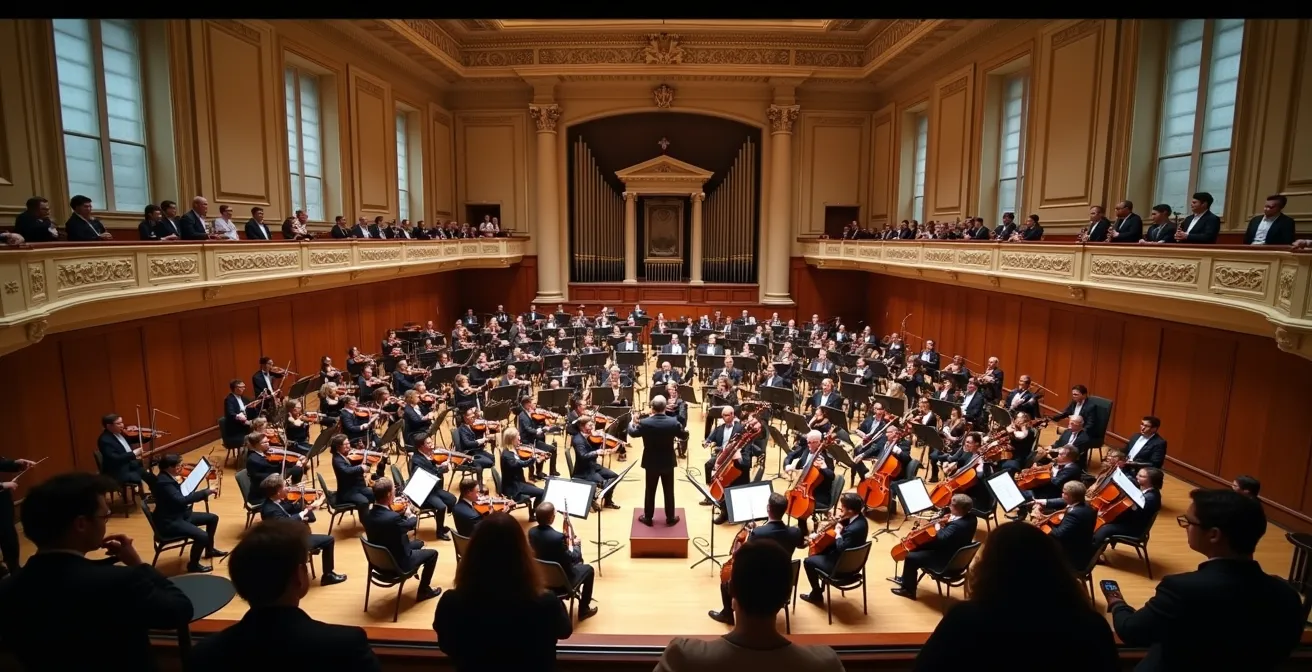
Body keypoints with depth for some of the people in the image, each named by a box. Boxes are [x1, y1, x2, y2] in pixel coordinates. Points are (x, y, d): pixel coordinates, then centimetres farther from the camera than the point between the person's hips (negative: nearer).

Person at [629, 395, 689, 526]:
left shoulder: (644, 422, -17)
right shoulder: (673, 422, -16)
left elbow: (632, 433, 3)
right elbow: (685, 436, -1)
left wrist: (631, 424, 25)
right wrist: (684, 430, 22)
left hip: (651, 463, 0)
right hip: (668, 462, 1)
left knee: (650, 491, 14)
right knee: (669, 491, 14)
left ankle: (648, 518, 24)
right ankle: (670, 518, 24)